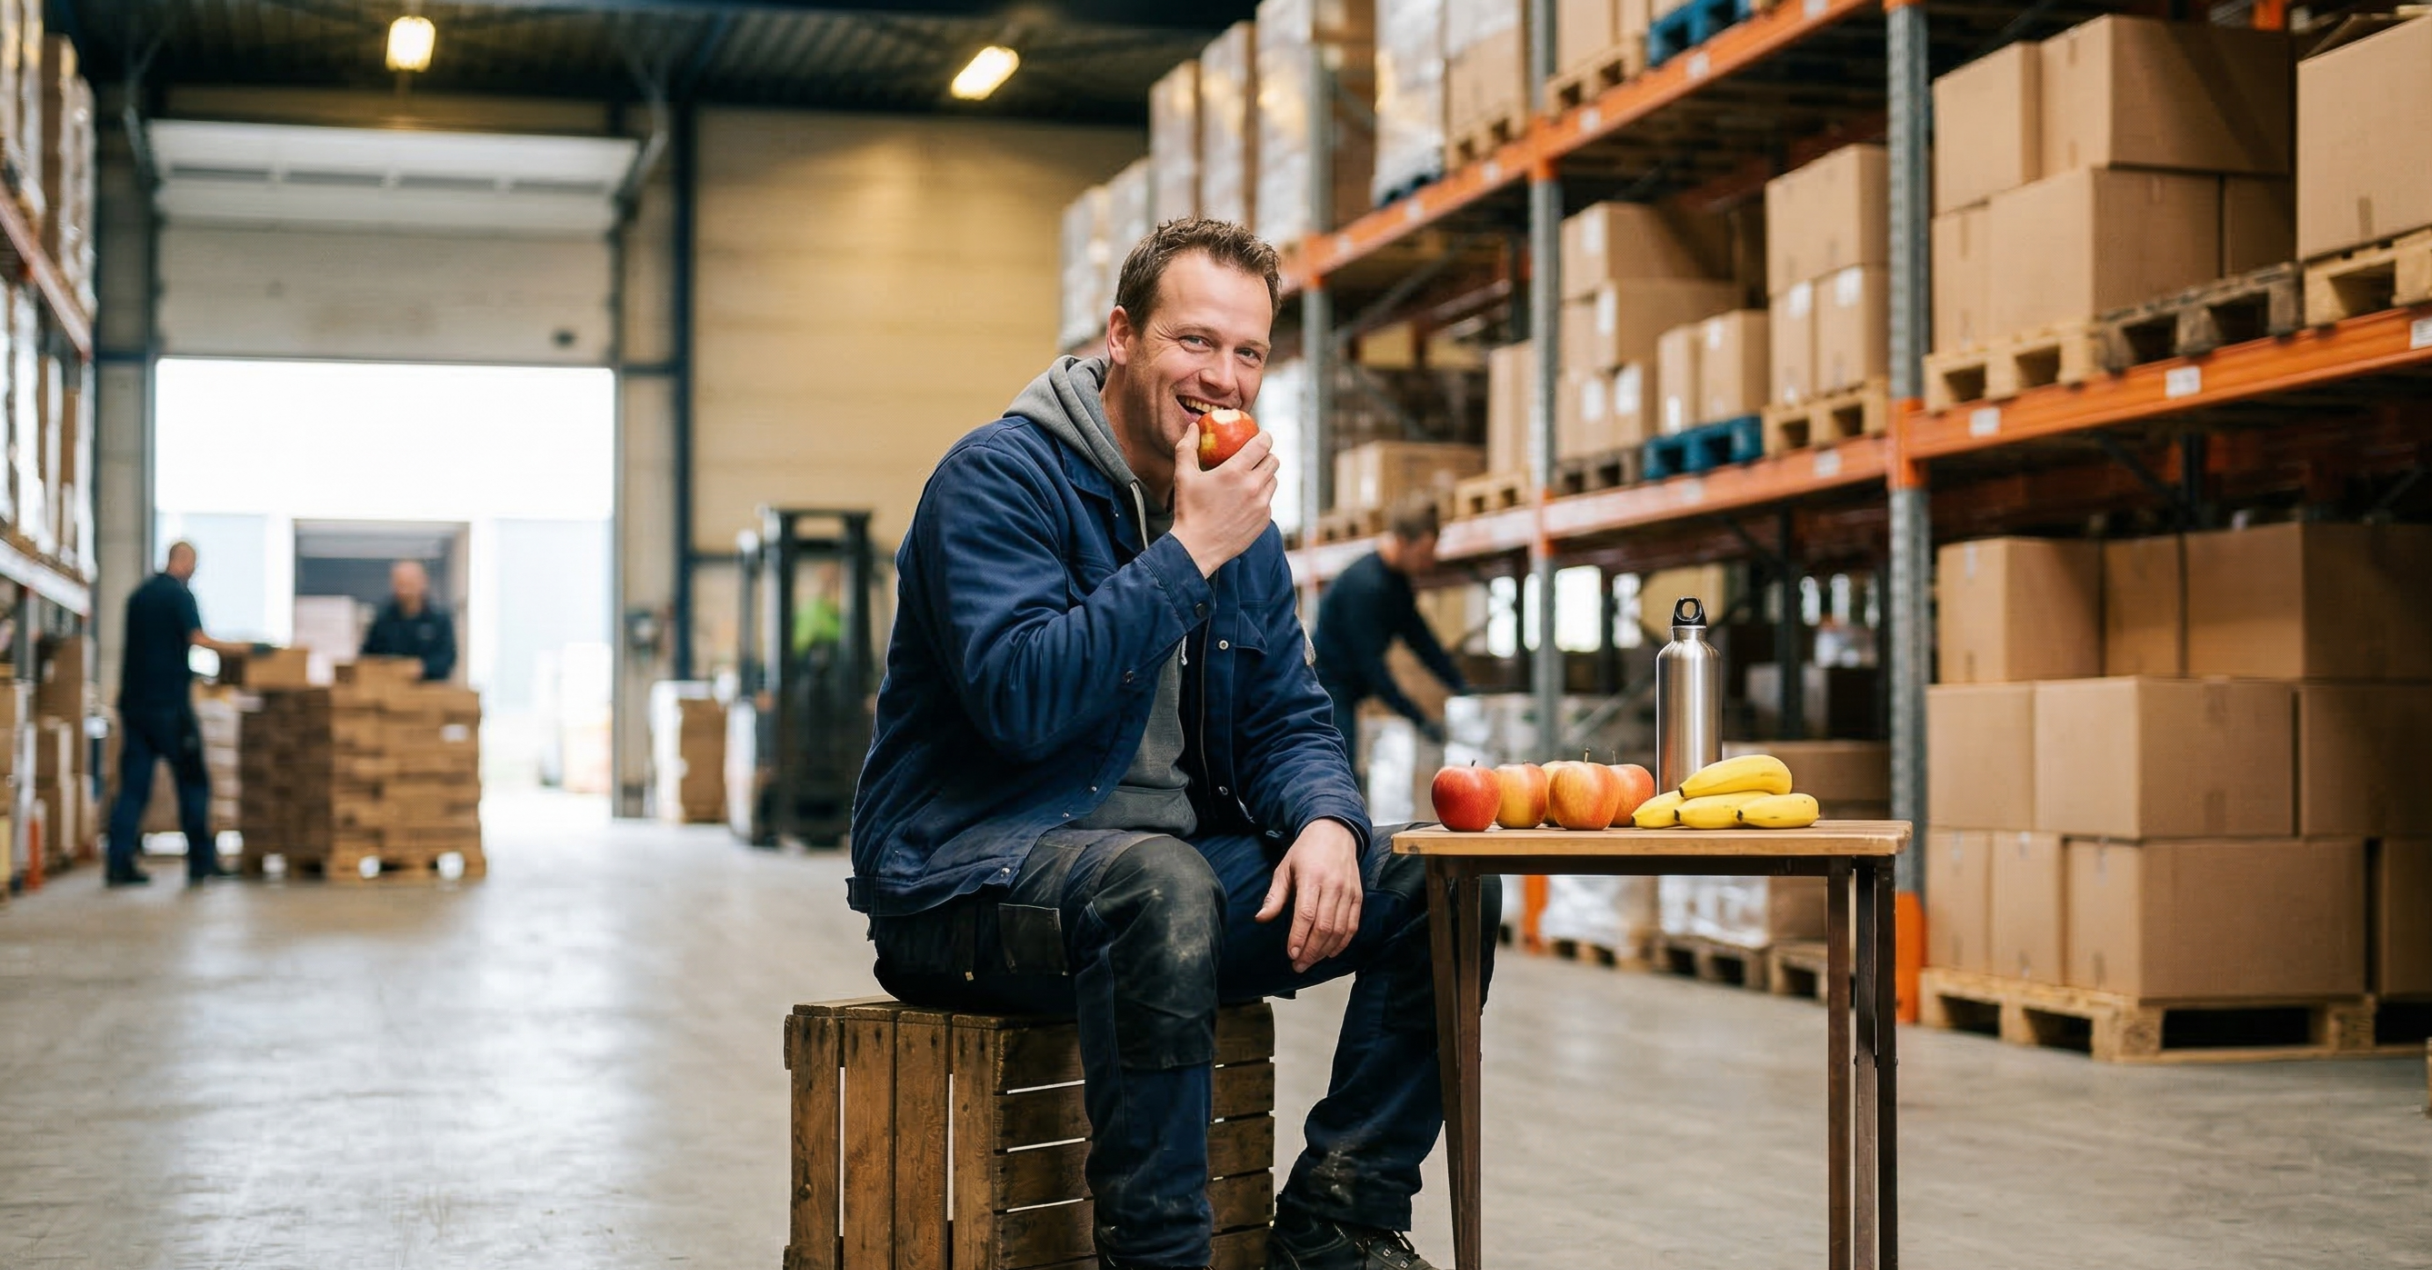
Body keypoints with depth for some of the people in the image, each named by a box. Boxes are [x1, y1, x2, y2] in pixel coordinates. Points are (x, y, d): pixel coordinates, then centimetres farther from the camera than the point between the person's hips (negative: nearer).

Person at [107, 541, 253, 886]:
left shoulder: (139, 595, 15)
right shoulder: (179, 595, -7)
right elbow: (197, 639, -19)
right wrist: (242, 649, -15)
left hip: (134, 702, 7)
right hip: (169, 703, -7)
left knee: (132, 784, 4)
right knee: (193, 782, 3)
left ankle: (118, 863, -3)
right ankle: (201, 861, 5)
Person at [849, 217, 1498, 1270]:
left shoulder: (1243, 528, 12)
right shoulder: (1002, 476, -11)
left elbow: (1287, 721, 12)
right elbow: (1020, 698, -25)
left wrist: (1326, 820, -12)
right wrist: (1189, 551, -23)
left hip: (1168, 870, 8)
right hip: (968, 873, -8)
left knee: (1436, 890, -4)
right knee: (1162, 882, -39)